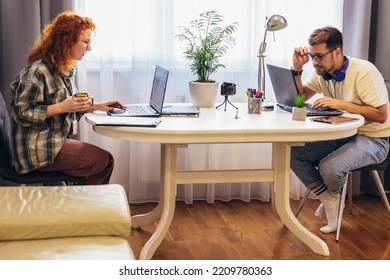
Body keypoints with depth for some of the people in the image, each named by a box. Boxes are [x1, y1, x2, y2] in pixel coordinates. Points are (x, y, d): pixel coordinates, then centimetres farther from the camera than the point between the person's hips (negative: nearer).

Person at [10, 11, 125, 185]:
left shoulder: (67, 70, 11)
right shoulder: (37, 71, -17)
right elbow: (21, 114, -19)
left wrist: (96, 106, 5)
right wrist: (62, 107, -24)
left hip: (58, 141, 9)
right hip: (38, 149, -9)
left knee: (104, 160, -3)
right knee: (104, 160, -13)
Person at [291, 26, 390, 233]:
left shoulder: (364, 72, -19)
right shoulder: (322, 72, 2)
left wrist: (340, 104, -27)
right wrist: (297, 69, -3)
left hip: (372, 139, -7)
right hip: (341, 136, 7)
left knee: (329, 167, -33)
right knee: (292, 152, -14)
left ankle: (333, 195, 7)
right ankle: (328, 200, 0)